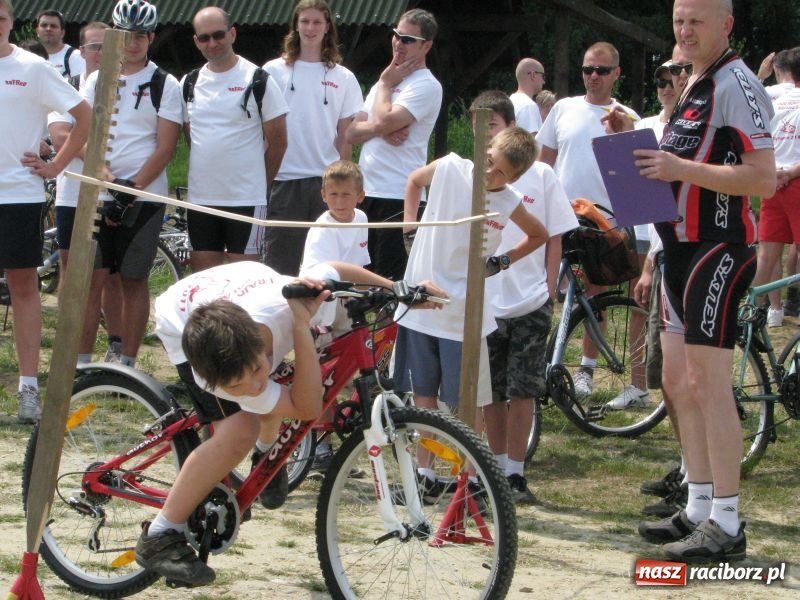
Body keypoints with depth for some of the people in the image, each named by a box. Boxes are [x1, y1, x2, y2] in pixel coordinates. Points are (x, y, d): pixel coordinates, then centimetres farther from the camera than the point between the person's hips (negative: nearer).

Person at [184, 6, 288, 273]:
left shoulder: (258, 80, -5)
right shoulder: (190, 84, 10)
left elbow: (277, 141, 0)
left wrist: (260, 185, 4)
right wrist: (210, 175, 11)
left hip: (246, 200, -5)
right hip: (200, 198, 5)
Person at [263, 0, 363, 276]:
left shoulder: (342, 78, 9)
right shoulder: (275, 71, 5)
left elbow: (345, 137, 9)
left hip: (326, 181, 1)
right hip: (284, 180, -1)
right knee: (281, 261, -3)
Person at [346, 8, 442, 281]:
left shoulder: (426, 86, -7)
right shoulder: (387, 82, 20)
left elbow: (382, 122, -19)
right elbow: (352, 133, 13)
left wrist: (385, 83, -2)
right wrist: (383, 131, -8)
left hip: (398, 198, -8)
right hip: (365, 193, 9)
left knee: (391, 279, -8)